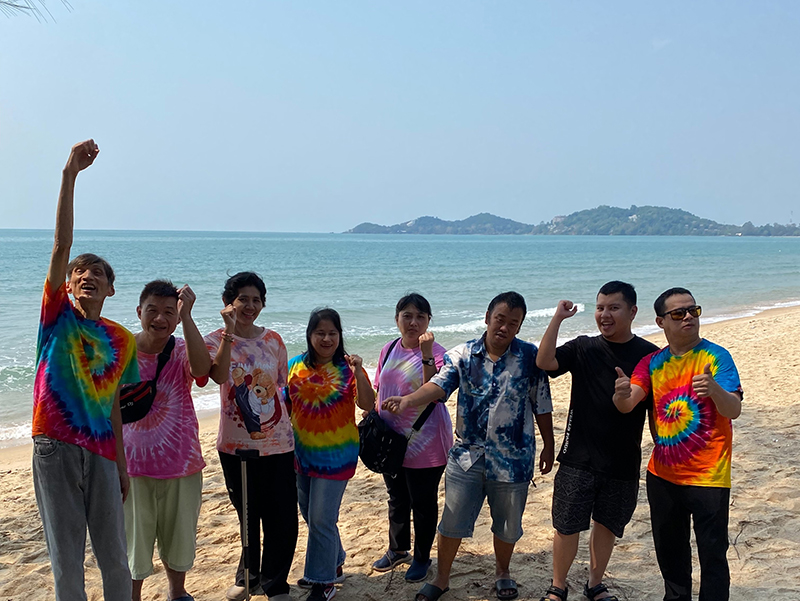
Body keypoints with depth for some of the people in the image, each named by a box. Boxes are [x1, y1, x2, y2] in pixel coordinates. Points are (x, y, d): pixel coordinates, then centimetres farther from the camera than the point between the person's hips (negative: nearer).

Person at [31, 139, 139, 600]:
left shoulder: (122, 341, 9)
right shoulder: (58, 314, 1)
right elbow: (62, 245, -10)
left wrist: (122, 465, 12)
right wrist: (70, 175, -19)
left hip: (100, 454, 3)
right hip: (54, 448, -2)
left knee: (115, 561, 9)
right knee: (66, 563, 5)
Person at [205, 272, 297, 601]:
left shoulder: (273, 340, 3)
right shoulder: (216, 340, -4)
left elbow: (283, 389, 9)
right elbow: (219, 375, -25)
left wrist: (294, 439, 9)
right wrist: (229, 331, -30)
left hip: (277, 444, 1)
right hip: (236, 444, -1)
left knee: (282, 517, 1)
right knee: (247, 515, 14)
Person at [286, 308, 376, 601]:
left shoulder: (348, 367, -10)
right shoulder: (295, 366, -1)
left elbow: (367, 405, -18)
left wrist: (358, 372, -29)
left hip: (336, 455, -5)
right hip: (302, 453, 5)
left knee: (321, 520, -2)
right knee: (311, 515, 18)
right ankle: (333, 565, 39)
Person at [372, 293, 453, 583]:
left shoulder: (436, 352, -14)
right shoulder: (389, 350, 3)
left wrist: (425, 354, -34)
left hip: (425, 444, -5)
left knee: (423, 502, 9)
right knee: (397, 499, 21)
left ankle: (422, 557, 29)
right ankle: (397, 549, 42)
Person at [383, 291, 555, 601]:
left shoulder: (530, 356, -6)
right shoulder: (463, 355, -5)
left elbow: (541, 405, 1)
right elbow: (439, 385, -20)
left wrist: (548, 446, 5)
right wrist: (408, 400, -38)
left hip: (512, 459, 0)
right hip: (467, 455, 1)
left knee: (507, 524, 16)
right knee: (452, 521, 8)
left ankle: (502, 572, 42)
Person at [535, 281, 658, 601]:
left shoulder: (649, 355, -2)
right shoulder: (583, 348, -1)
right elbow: (544, 362, -17)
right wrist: (558, 318, -19)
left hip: (623, 463, 1)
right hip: (578, 458, 0)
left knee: (607, 525, 16)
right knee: (567, 525, 5)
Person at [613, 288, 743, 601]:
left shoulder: (716, 356, -9)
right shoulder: (652, 362, 3)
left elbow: (734, 410, -20)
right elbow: (626, 405, -9)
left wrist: (714, 389, -42)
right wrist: (622, 395, -33)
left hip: (708, 477, -4)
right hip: (663, 475, 5)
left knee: (712, 555, 0)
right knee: (669, 550, 19)